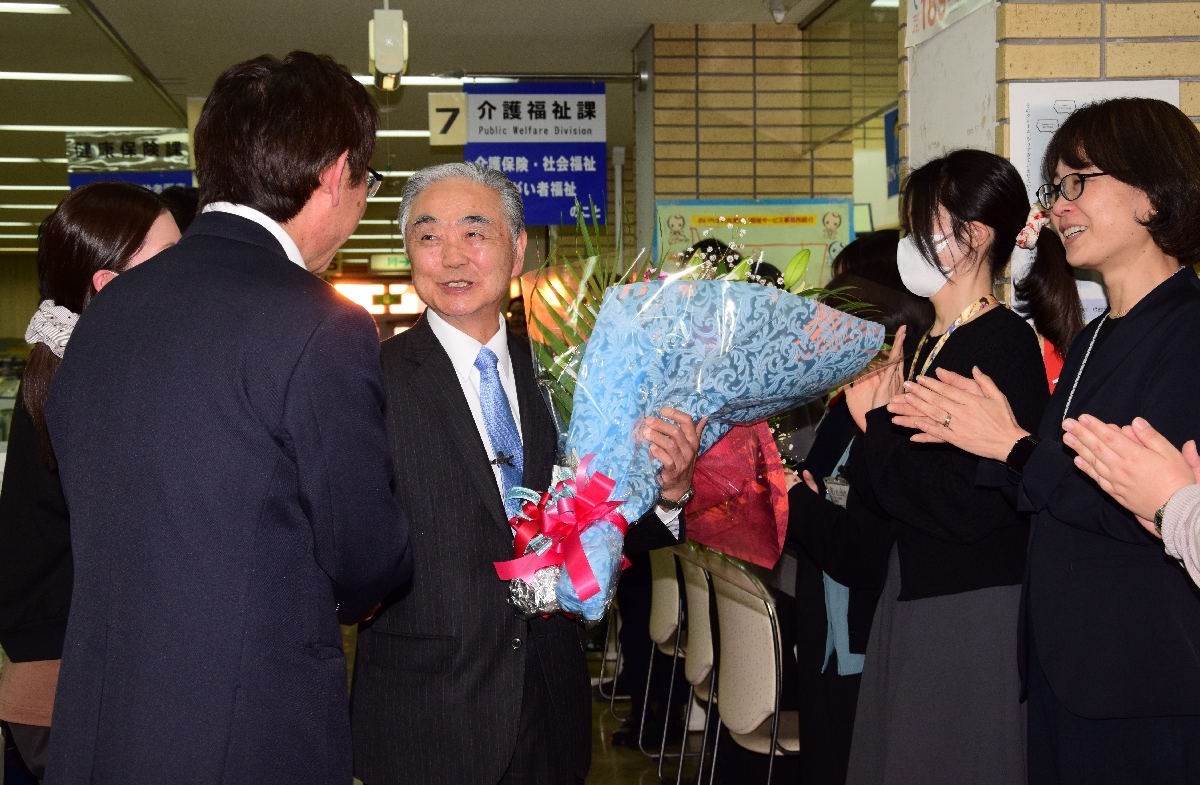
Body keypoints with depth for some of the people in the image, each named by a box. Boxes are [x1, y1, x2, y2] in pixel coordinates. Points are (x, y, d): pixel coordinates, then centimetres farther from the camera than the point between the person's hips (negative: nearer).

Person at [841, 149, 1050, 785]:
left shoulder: (1004, 344, -15)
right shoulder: (929, 345, 12)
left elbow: (970, 506, -24)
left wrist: (882, 428, -12)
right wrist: (875, 425, -5)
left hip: (975, 608, -9)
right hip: (912, 595, 9)